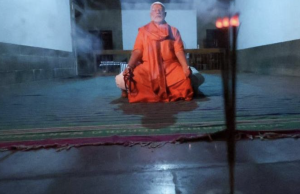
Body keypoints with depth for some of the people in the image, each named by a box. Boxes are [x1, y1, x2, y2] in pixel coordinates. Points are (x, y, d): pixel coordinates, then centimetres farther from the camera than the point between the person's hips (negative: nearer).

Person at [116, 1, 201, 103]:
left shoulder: (173, 31, 14)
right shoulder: (143, 31, 12)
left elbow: (179, 51, 0)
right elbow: (137, 51, 2)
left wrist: (186, 67, -18)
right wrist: (129, 67, -17)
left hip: (170, 67, 2)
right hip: (147, 68, -1)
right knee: (121, 80, -25)